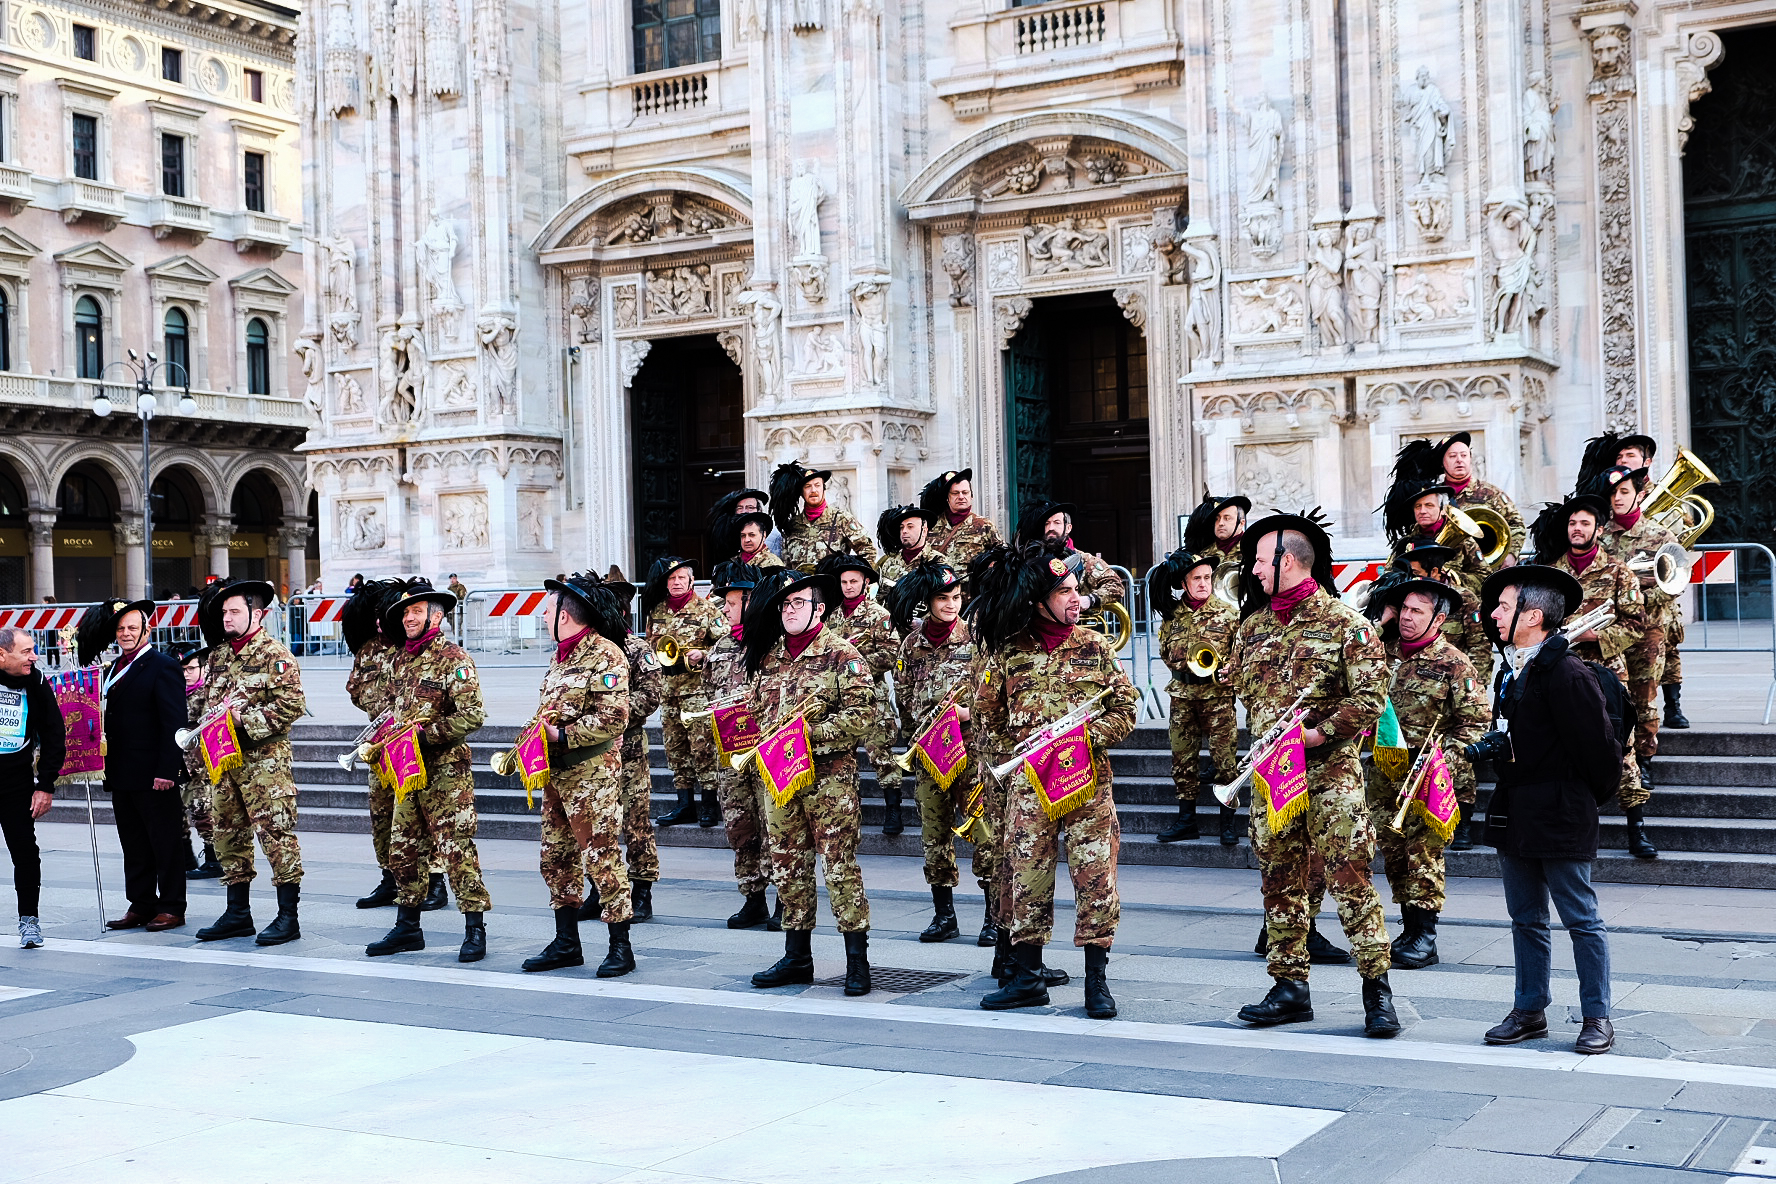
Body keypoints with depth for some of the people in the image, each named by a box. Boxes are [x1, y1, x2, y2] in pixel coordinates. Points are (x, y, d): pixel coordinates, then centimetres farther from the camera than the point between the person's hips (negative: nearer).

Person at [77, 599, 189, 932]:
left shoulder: (163, 668, -9)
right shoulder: (113, 669, 15)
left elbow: (175, 724, -15)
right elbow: (110, 720, 17)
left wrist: (167, 771, -20)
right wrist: (107, 766, 7)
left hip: (154, 777, -8)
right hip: (121, 776, 8)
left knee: (166, 842, 2)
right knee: (133, 845, 13)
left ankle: (172, 907, 9)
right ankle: (140, 906, 21)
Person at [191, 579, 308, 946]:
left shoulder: (274, 655, -7)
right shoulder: (219, 655, 16)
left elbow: (292, 704, -16)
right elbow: (207, 702, 25)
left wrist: (245, 719, -19)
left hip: (263, 758, -8)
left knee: (276, 832, -7)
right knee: (229, 833, 12)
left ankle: (288, 916, -3)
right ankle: (237, 913, 22)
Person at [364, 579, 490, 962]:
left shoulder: (454, 659, -10)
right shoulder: (401, 660, 13)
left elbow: (471, 717, -17)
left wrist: (424, 733, -19)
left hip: (446, 771, -8)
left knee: (456, 847, -8)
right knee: (402, 848, 12)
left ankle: (475, 930, -2)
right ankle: (407, 927, 22)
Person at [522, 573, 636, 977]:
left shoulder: (607, 655, -13)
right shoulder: (561, 655, 17)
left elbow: (613, 719, -20)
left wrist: (563, 737, -20)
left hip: (593, 773, -9)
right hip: (556, 773, 10)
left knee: (602, 857, -6)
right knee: (556, 858, 13)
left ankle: (620, 947, 1)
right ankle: (566, 943, 23)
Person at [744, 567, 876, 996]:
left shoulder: (841, 654, -6)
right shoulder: (768, 657, 13)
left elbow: (862, 713, -13)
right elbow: (755, 708, 21)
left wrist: (810, 734, -19)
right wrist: (769, 742, 2)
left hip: (830, 773, -6)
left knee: (840, 863, -7)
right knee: (788, 865, 10)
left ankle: (857, 959, -1)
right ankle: (797, 956, 20)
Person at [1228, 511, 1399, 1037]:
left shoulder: (1344, 623, -5)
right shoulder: (1253, 625, 12)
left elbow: (1370, 698, -10)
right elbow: (1239, 685, 20)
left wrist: (1318, 733, -16)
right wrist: (1268, 732, 6)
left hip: (1330, 770, -6)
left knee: (1349, 876, -7)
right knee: (1280, 880, 8)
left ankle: (1377, 988, 1)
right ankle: (1290, 988, 16)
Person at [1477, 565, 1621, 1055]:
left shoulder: (1568, 674, -17)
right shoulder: (1512, 670, 12)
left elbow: (1599, 747, -14)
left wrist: (1592, 795, -2)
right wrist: (1494, 745, 6)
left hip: (1560, 816, -9)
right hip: (1515, 815, 9)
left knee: (1581, 919, 1)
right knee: (1526, 919, 14)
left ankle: (1597, 1018, 9)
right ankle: (1529, 1010, 23)